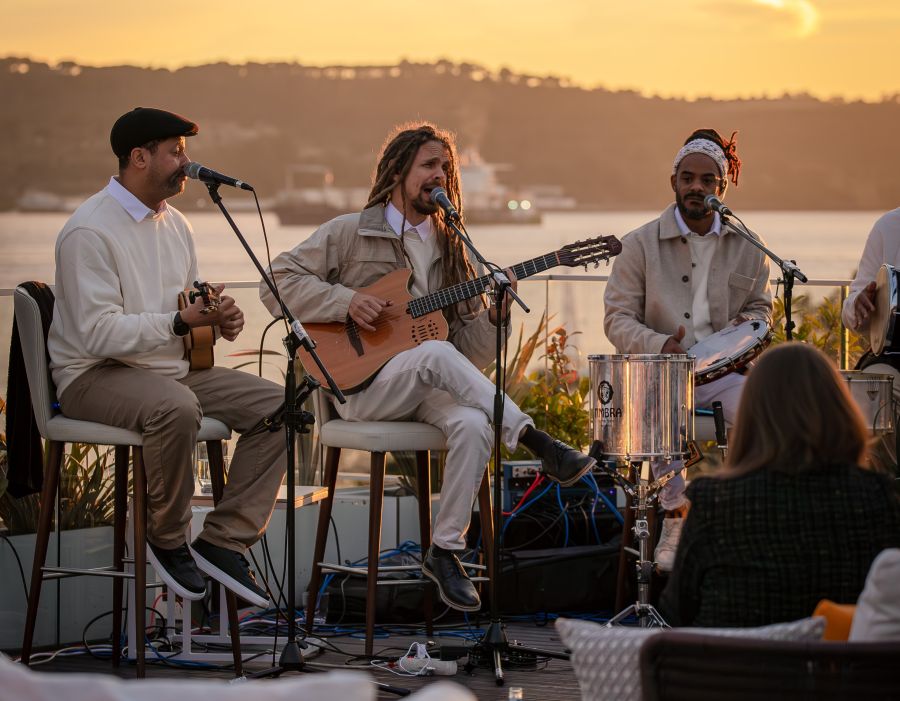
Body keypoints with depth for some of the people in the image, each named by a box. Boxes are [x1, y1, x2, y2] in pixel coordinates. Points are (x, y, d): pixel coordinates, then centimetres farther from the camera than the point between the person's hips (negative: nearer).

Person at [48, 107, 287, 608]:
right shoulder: (90, 231, -15)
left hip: (174, 367, 9)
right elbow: (98, 334, -23)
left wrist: (221, 319, 1)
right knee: (175, 407, -39)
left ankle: (225, 540, -9)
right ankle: (167, 539, -16)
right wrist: (181, 321, -25)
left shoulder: (175, 224, 14)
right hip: (96, 375, -8)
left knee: (278, 406, -8)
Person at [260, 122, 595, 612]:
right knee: (436, 355, -36)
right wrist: (347, 301, -13)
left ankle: (445, 550, -21)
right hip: (360, 386, -4)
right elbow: (278, 282, -2)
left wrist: (493, 317, -6)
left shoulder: (449, 248, 18)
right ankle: (538, 444, -34)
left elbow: (470, 355, 15)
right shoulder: (351, 233, 6)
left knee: (473, 425, -31)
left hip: (427, 389, 4)